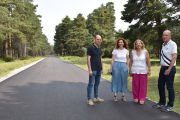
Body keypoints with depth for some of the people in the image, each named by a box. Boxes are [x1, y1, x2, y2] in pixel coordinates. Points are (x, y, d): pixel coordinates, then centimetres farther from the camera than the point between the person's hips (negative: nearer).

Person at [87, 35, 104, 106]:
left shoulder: (99, 49, 14)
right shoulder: (90, 48, -8)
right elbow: (88, 59, -12)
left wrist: (102, 68, 15)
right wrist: (90, 70, -17)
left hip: (99, 70, 7)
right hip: (93, 70, -7)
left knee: (97, 84, 14)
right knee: (90, 84, -2)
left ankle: (96, 98, 25)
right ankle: (89, 100, 4)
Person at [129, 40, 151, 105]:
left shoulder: (145, 52, 1)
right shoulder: (132, 52, 6)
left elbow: (148, 61, 0)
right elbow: (131, 62, 8)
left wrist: (149, 70, -5)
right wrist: (130, 70, 5)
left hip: (143, 71, -1)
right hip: (135, 71, 1)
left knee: (143, 85, 0)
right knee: (135, 85, 3)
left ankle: (142, 99, 11)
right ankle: (136, 97, 18)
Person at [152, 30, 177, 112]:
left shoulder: (172, 44, -11)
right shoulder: (163, 45, 12)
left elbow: (174, 57, -17)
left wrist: (169, 69, -20)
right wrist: (163, 68, 10)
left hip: (170, 68, -8)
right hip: (163, 68, 8)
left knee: (170, 87, 0)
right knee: (160, 86, 13)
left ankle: (170, 106, 13)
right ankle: (162, 103, 28)